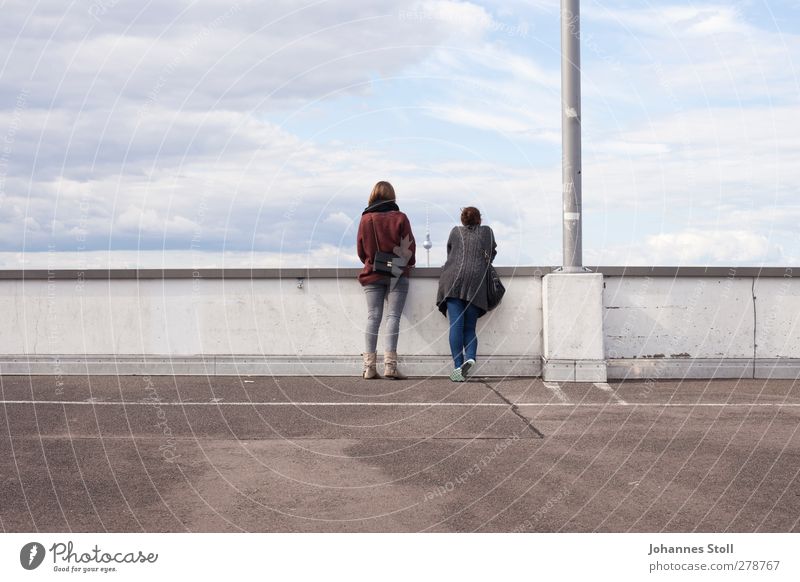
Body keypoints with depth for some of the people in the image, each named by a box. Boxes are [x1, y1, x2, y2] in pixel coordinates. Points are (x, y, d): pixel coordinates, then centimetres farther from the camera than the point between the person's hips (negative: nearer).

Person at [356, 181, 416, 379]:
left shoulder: (365, 219, 2)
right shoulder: (400, 218, -3)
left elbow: (361, 251, 9)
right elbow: (410, 246, 0)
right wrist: (408, 263, 19)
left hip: (372, 274, 2)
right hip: (397, 274, -2)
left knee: (373, 317, 2)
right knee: (393, 316, -4)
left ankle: (370, 366, -2)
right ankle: (390, 365, -12)